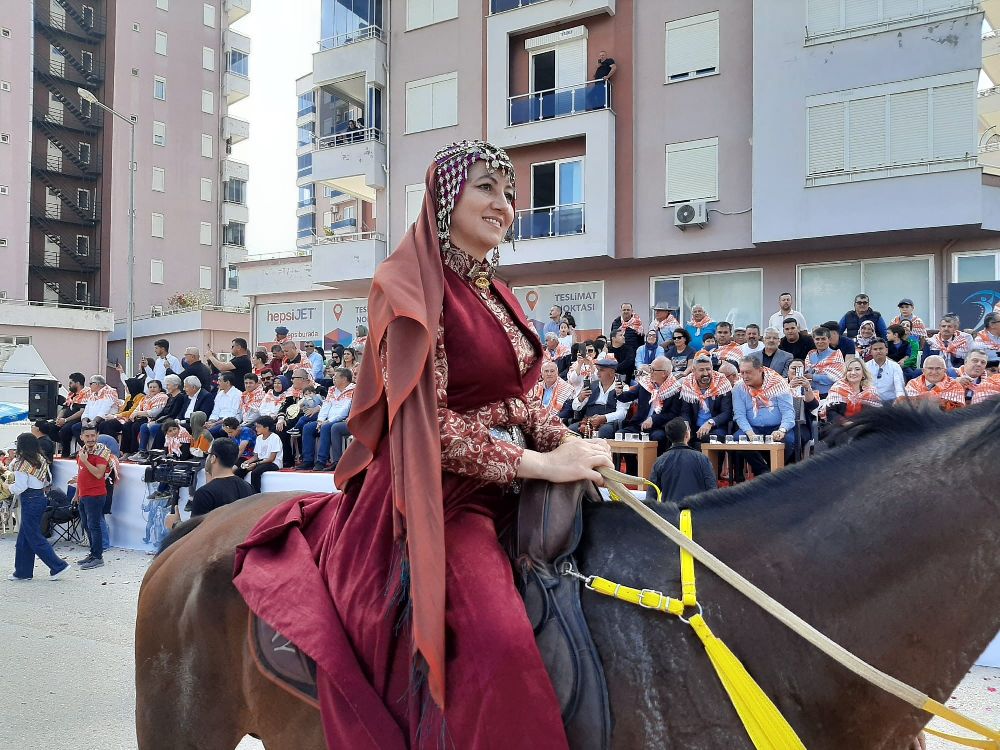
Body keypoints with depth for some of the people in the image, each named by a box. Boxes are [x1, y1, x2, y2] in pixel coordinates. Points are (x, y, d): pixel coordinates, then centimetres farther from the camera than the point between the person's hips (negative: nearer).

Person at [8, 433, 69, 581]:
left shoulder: (22, 463, -16)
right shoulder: (41, 460, 8)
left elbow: (20, 487, -18)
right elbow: (48, 481, 13)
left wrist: (9, 487, 0)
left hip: (30, 501, -9)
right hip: (41, 497, 9)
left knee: (34, 538, -1)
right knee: (24, 537, 16)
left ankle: (58, 565, -3)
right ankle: (22, 572, 21)